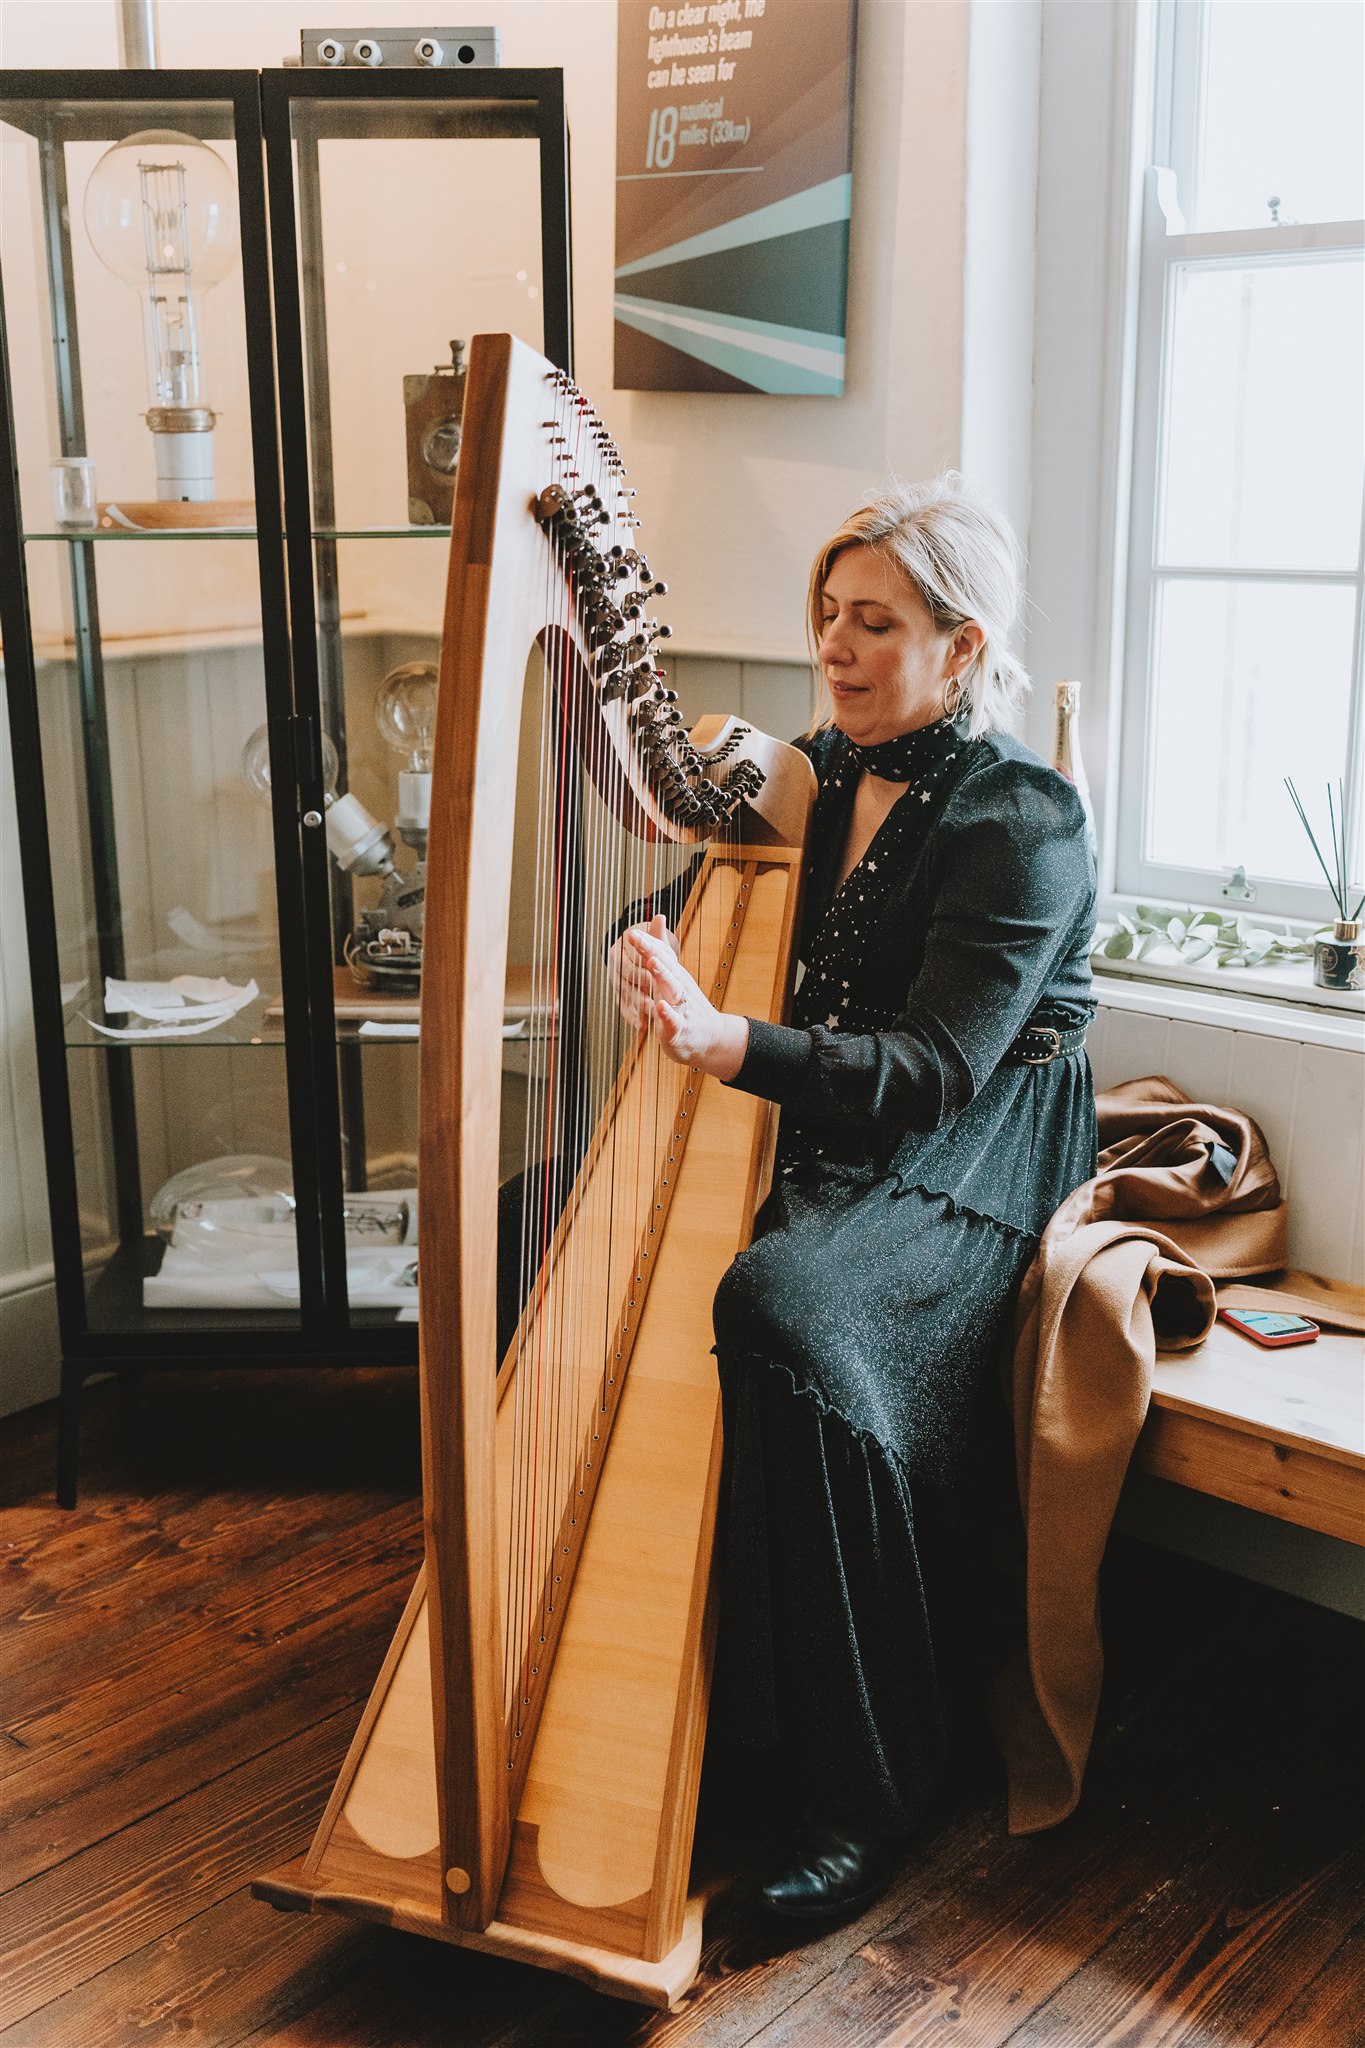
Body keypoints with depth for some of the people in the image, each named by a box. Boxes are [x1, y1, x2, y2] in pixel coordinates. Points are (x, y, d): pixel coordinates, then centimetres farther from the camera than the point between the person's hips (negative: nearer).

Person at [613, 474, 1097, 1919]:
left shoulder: (1023, 821, -13)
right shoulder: (819, 774, 10)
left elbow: (934, 1071, -22)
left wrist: (720, 1040, -33)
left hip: (967, 1179, -7)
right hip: (819, 1149, 8)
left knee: (786, 1309, -35)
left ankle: (870, 1788, -22)